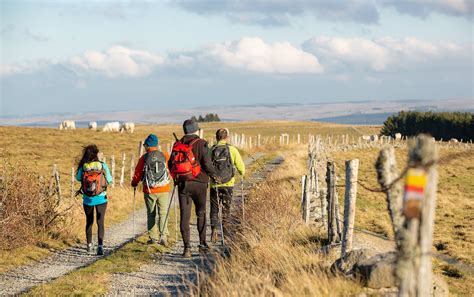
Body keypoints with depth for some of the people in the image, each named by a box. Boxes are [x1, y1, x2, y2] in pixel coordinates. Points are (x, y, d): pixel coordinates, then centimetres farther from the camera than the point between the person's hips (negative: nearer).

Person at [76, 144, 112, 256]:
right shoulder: (103, 166, -9)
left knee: (89, 222, 19)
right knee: (100, 223, 1)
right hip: (101, 199, -1)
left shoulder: (83, 166, -7)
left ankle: (89, 245, 31)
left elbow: (78, 178, 8)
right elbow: (109, 180, 0)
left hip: (88, 199, 2)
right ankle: (100, 246, -14)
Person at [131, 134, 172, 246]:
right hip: (164, 190, 0)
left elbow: (137, 174, 4)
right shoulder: (165, 156, -1)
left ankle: (153, 238, 13)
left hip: (149, 191, 0)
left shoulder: (143, 158, -2)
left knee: (151, 214, 13)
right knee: (163, 213, 1)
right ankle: (163, 235, -17)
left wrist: (134, 183, 23)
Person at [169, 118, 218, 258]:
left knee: (184, 215, 2)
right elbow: (207, 163, -12)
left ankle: (187, 247, -5)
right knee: (201, 213, 14)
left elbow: (170, 164, 9)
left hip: (182, 184, 2)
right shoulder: (201, 143, -6)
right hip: (199, 183, -2)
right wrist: (214, 174, 6)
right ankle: (202, 243, 16)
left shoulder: (177, 145, 6)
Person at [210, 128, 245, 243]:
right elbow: (241, 167, -4)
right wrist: (242, 174, 17)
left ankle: (214, 229, -7)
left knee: (214, 209, 9)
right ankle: (225, 229, 16)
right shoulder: (232, 150, -6)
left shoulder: (211, 151, -5)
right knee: (226, 208, 14)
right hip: (228, 184, 0)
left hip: (214, 184, 0)